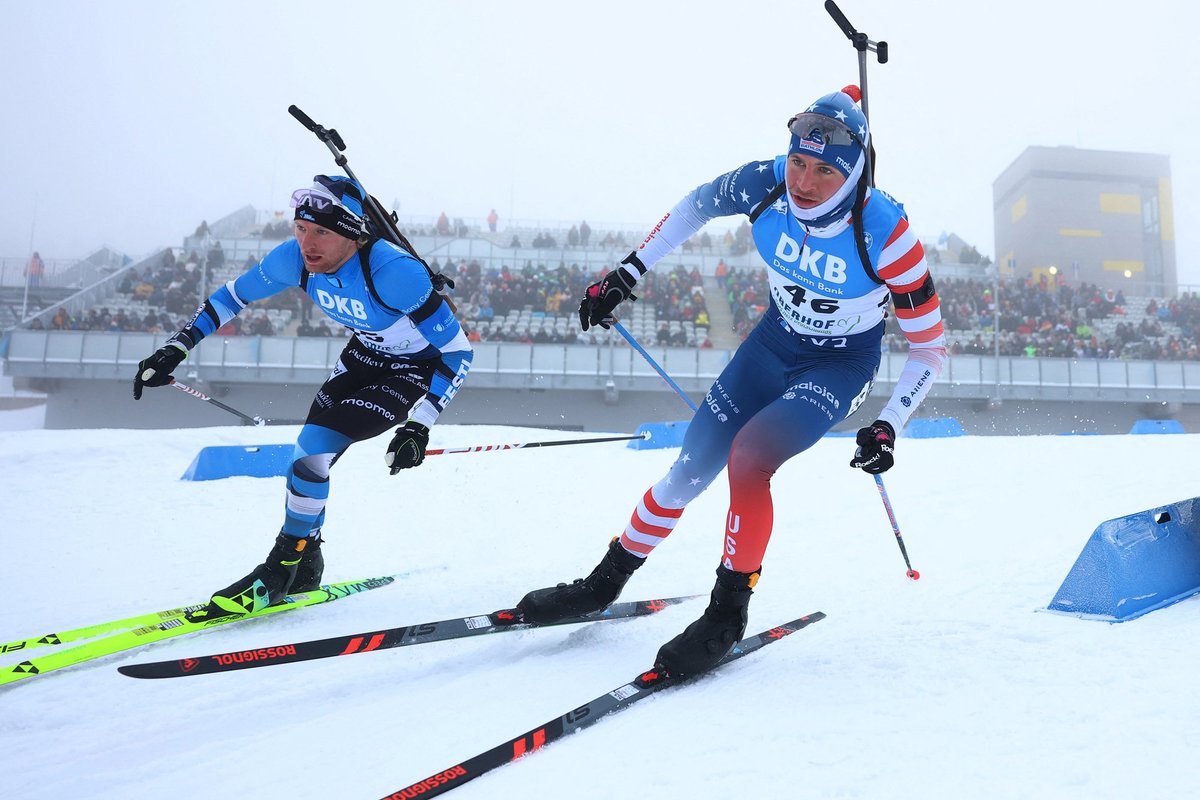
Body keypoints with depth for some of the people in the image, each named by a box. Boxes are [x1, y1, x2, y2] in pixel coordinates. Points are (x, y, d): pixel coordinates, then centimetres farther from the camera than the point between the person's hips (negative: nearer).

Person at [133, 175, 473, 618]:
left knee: (314, 449, -17)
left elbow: (458, 350, -29)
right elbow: (234, 295, 1)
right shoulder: (295, 259, -18)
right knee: (308, 449, 0)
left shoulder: (393, 272, -36)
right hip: (363, 353, 6)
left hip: (414, 369, -6)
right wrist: (174, 348, -2)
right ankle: (305, 566, 22)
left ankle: (281, 570, 3)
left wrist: (418, 426, -33)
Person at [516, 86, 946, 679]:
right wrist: (627, 273, -2)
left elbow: (929, 345, -17)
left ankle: (728, 613, -7)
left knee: (748, 457, -28)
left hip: (840, 365, -3)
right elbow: (696, 205, 0)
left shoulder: (885, 234, -30)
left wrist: (888, 426, -23)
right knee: (689, 470, 2)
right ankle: (606, 582, 23)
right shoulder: (765, 184, -22)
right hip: (773, 341, 4)